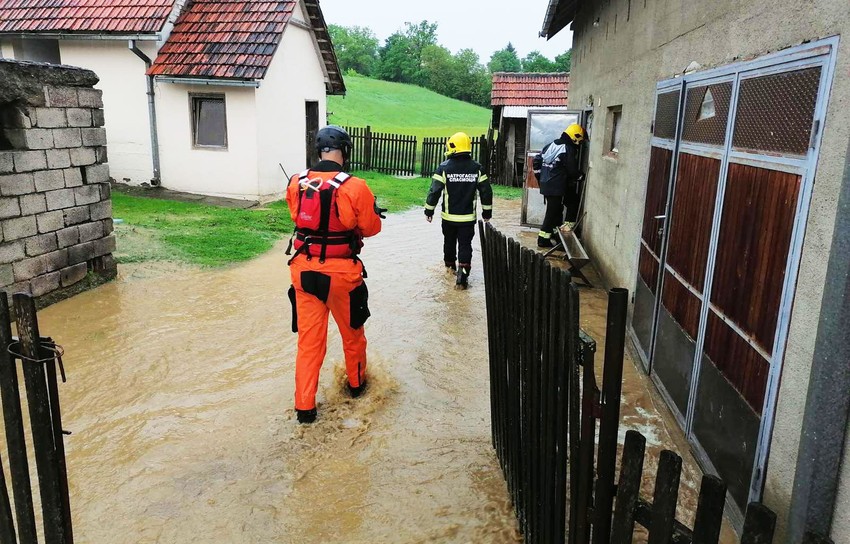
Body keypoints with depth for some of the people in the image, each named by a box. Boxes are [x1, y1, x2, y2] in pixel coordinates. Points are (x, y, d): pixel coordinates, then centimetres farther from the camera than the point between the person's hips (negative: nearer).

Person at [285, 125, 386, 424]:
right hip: (341, 272, -2)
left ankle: (304, 406, 15)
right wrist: (373, 210, 14)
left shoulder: (296, 183, -4)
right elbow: (371, 228, -5)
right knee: (352, 332, 21)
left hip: (303, 269, 3)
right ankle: (356, 383, 42)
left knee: (309, 338, 12)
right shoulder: (354, 187, -16)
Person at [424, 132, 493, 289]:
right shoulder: (477, 168, -4)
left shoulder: (444, 168, -11)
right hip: (468, 217, 0)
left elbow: (435, 191, -11)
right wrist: (487, 211, 12)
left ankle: (450, 264, 42)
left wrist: (429, 210, 1)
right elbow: (486, 191, 0)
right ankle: (462, 274, -10)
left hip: (449, 217, 0)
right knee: (465, 245, 2)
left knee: (449, 241, 22)